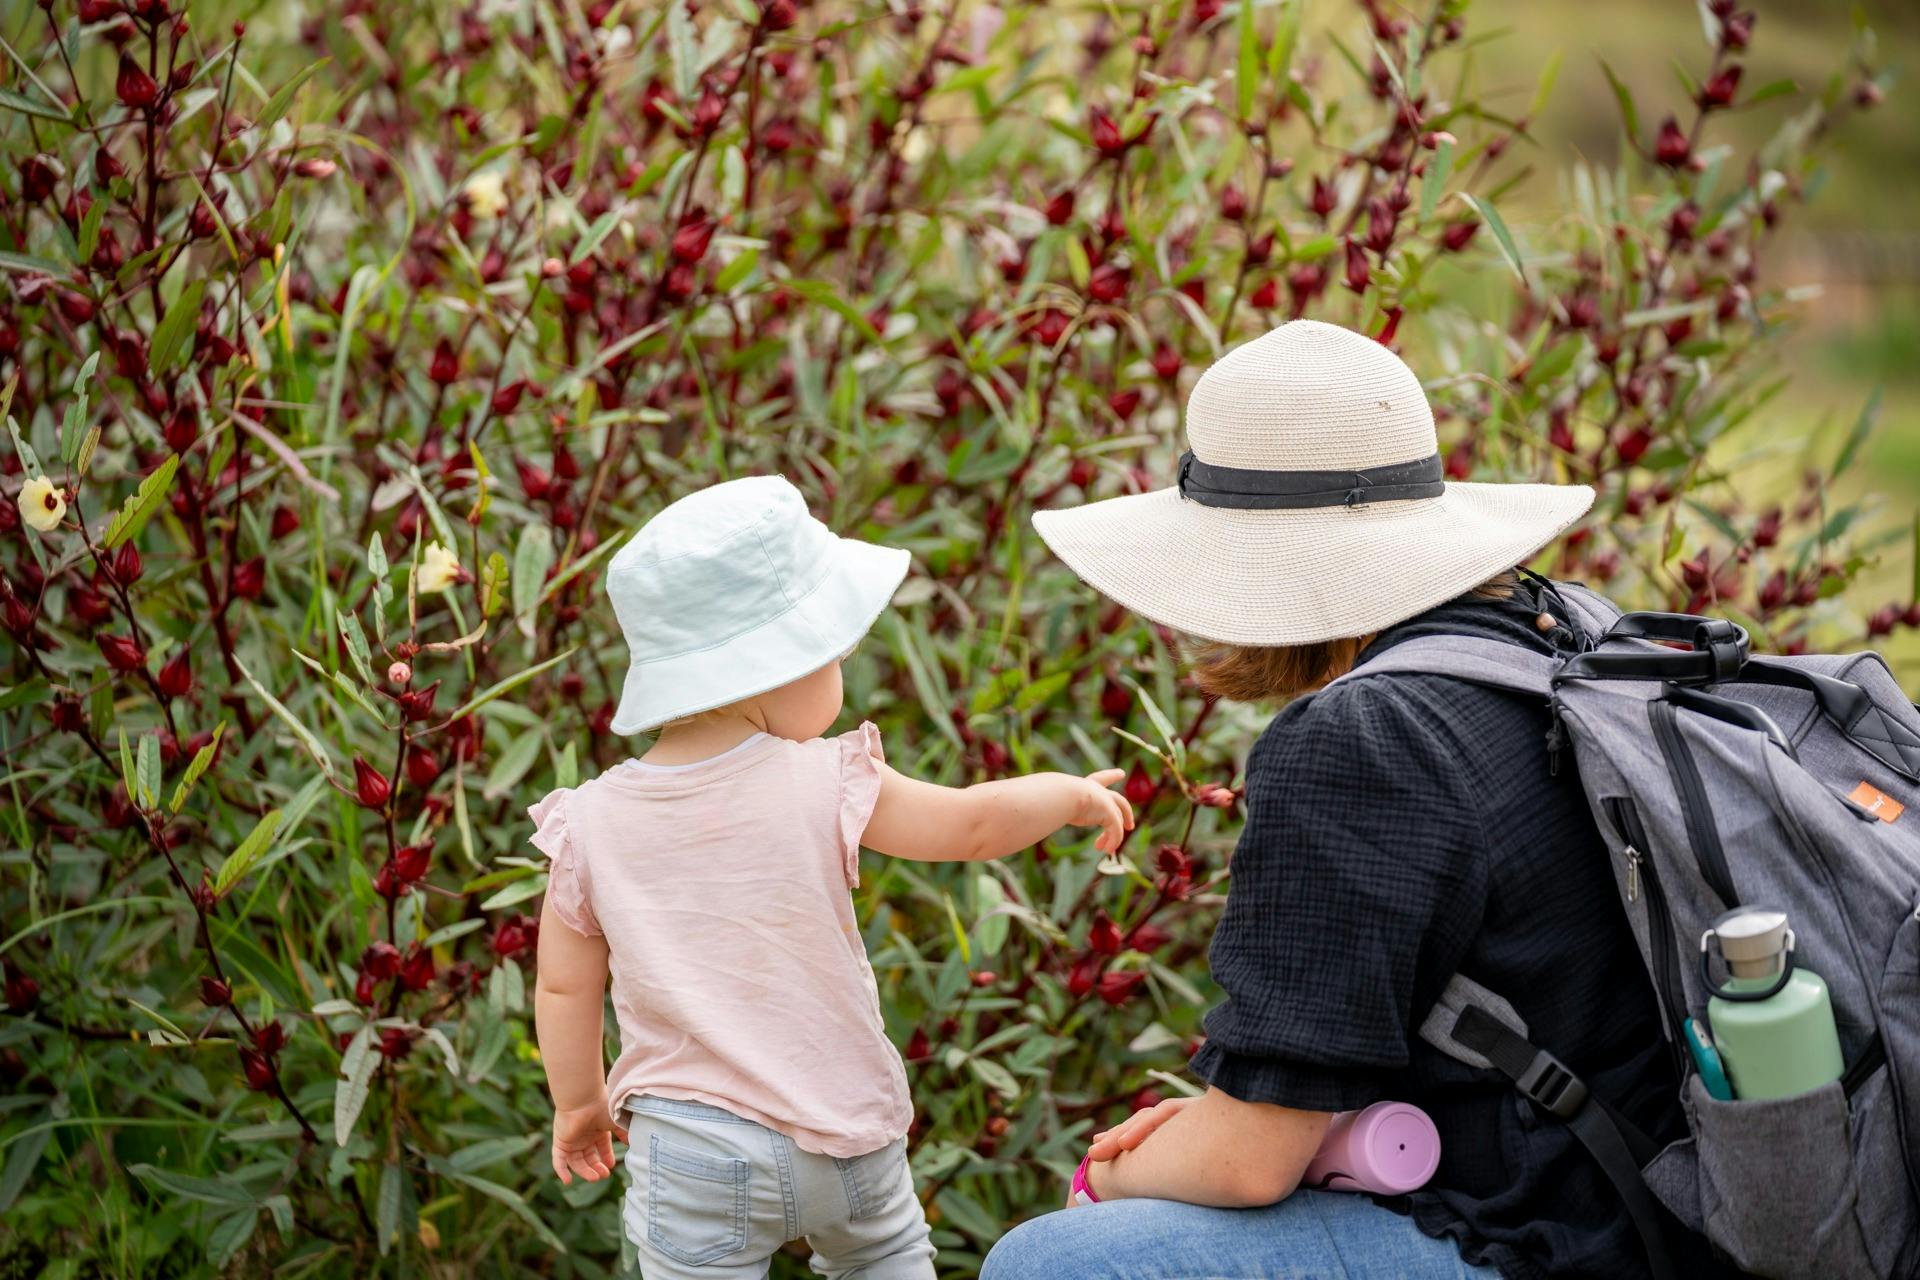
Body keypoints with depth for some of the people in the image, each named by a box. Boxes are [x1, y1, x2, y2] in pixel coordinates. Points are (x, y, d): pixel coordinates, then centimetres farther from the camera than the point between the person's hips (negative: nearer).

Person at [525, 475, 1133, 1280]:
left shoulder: (590, 823, -8)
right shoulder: (826, 786, -14)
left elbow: (564, 986, 1)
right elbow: (975, 825, -5)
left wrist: (579, 1103, 17)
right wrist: (1075, 795, 15)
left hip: (689, 1147, 0)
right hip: (839, 1136, 0)